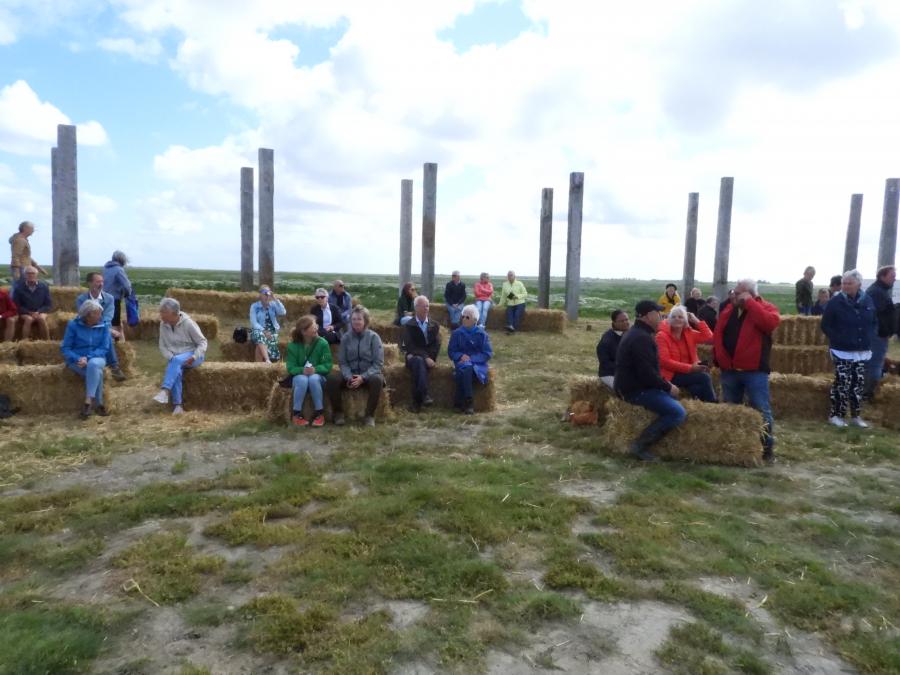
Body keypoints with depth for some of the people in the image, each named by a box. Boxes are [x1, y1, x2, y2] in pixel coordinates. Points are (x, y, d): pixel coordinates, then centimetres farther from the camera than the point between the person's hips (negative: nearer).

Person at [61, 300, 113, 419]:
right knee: (97, 372, -32)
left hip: (97, 358, 1)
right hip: (76, 360, -1)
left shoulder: (104, 326, 1)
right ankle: (98, 405, -24)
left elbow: (105, 348, -3)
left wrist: (88, 358, -19)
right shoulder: (73, 325, -3)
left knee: (93, 364, -36)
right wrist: (78, 358, -21)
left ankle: (88, 402, -37)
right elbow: (65, 348, -3)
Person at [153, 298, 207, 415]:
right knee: (175, 371, -31)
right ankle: (177, 405, -31)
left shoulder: (188, 323, -14)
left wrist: (194, 357, -24)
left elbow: (203, 342, -10)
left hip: (192, 356, -3)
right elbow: (162, 346, 6)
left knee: (176, 361, -37)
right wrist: (170, 358, -12)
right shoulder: (163, 324, 1)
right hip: (175, 358, 4)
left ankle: (165, 391, -42)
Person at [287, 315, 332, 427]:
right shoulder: (293, 345, -9)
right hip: (300, 376, 0)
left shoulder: (322, 343, -12)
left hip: (318, 376, 0)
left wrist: (315, 369, -31)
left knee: (313, 378, -36)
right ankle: (296, 414, -22)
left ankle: (319, 413, -22)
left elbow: (327, 365, -12)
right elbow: (291, 367, -11)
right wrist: (302, 370, -32)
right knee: (302, 380, -35)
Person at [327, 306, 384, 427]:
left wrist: (363, 377, -21)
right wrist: (349, 377, -17)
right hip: (350, 374, 2)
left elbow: (378, 363, -8)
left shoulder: (373, 337, -4)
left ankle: (370, 415, -19)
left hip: (369, 374, -2)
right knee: (332, 378, -27)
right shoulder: (346, 337, 4)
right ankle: (338, 413, -9)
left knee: (377, 380, -37)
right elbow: (342, 362, 3)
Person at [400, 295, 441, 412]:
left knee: (419, 362, -36)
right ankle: (424, 395, -50)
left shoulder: (434, 325, 13)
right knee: (419, 361, -39)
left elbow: (437, 345, 3)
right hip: (413, 357, -1)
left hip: (428, 358, 1)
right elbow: (410, 346, -10)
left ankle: (417, 401, -42)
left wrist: (429, 357, -15)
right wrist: (425, 357, -23)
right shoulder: (409, 326, 3)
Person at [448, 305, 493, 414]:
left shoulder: (481, 334, 3)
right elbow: (451, 352, 9)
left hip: (477, 363, -1)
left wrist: (471, 358, -14)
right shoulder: (457, 333, 9)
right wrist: (461, 356, -13)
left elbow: (488, 354, -1)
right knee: (466, 369, -36)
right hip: (462, 363, 2)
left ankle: (459, 403, -25)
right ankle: (469, 403, -30)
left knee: (462, 372, -35)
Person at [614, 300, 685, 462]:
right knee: (678, 413, -17)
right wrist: (668, 387, -12)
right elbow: (647, 373, -27)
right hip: (636, 390, -11)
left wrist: (665, 383, 10)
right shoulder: (641, 338, -21)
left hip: (636, 384, 11)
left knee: (673, 397, 26)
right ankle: (640, 445, -14)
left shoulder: (637, 333, 14)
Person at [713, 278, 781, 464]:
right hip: (729, 370, 5)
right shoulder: (729, 310, 11)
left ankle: (767, 449, 8)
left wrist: (749, 303, -19)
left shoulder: (766, 308, -3)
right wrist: (720, 357, -4)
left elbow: (771, 323, -25)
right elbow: (718, 334, 9)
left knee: (761, 410, -2)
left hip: (754, 371, -5)